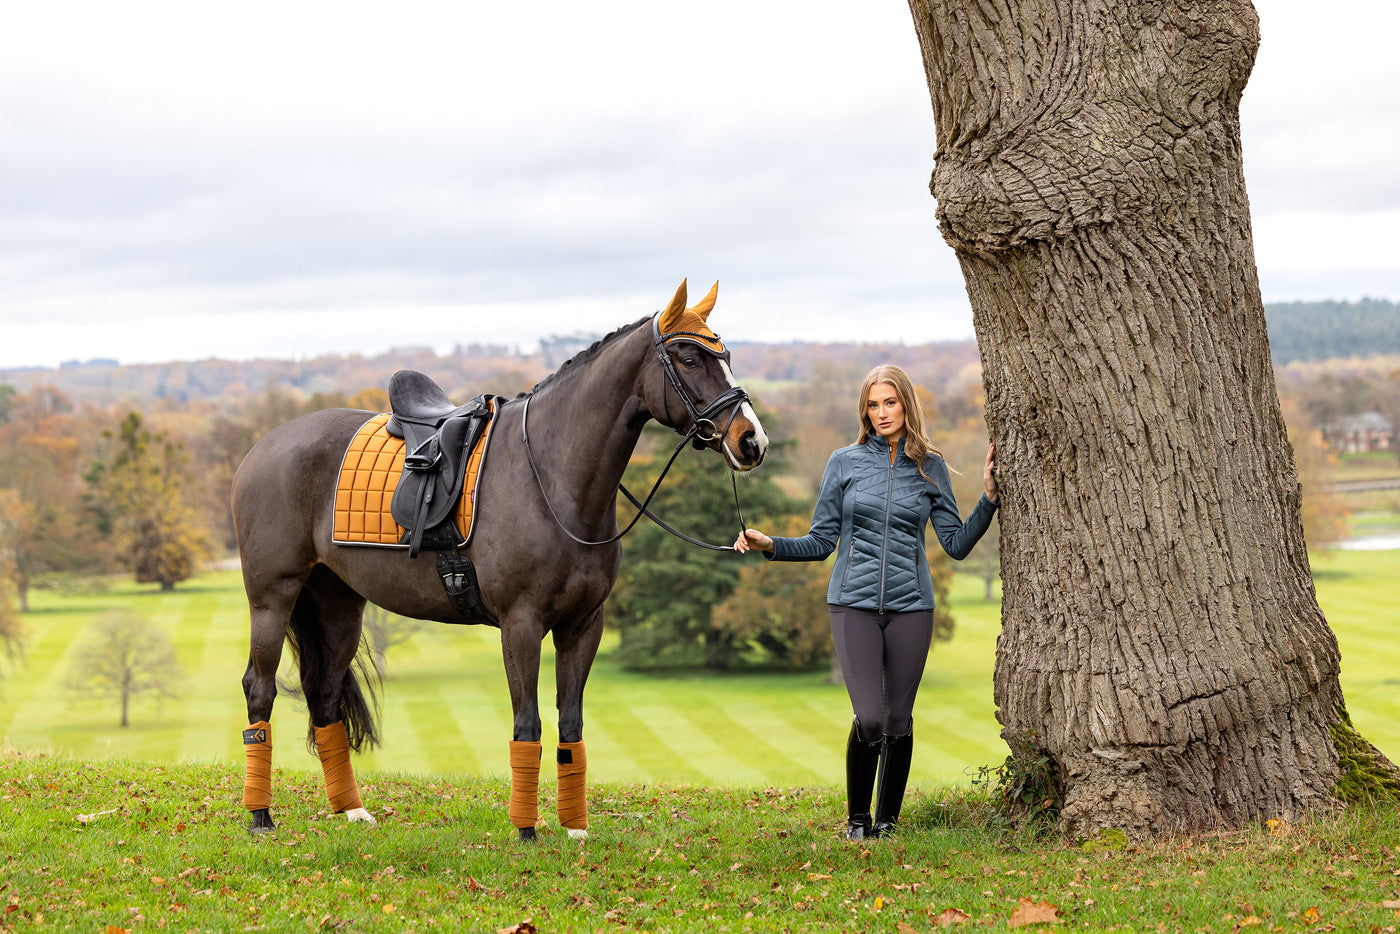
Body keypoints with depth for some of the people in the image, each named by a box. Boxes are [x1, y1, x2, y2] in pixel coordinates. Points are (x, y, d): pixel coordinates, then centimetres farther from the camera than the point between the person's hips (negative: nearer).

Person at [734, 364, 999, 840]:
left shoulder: (930, 467, 8)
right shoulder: (845, 462, 4)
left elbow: (957, 543, 6)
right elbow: (821, 542, 6)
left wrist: (989, 498, -5)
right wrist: (770, 544, -8)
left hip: (910, 605, 2)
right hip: (854, 603, -2)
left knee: (899, 720, 3)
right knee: (869, 719, -12)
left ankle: (887, 820, 19)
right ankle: (857, 819, 8)